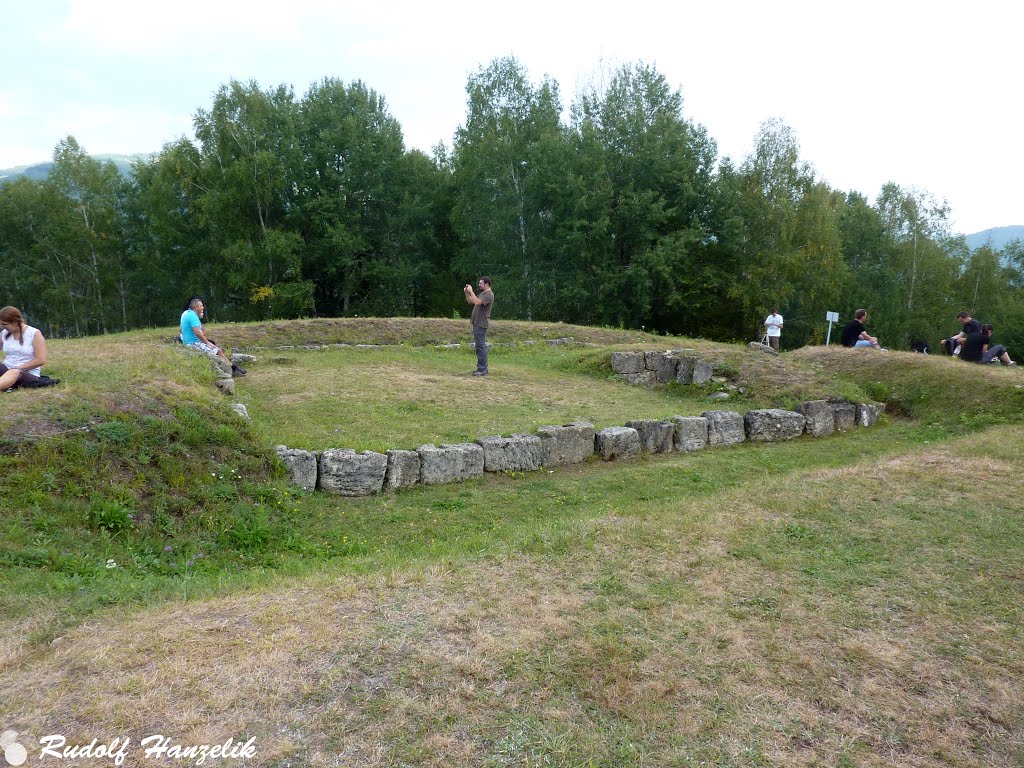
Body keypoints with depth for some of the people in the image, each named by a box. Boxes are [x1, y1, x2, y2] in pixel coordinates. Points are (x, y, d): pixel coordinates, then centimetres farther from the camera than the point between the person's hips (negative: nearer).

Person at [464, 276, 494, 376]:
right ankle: (482, 368, 18)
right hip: (477, 323, 10)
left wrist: (471, 291, -21)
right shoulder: (482, 293, 19)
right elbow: (470, 301, 23)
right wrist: (467, 293, 8)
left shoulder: (489, 294, -13)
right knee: (480, 346, 12)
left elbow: (477, 302, -28)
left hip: (481, 324, -10)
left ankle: (482, 370, -10)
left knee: (480, 346, -11)